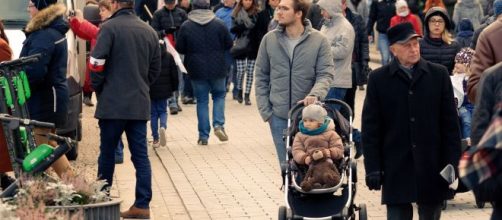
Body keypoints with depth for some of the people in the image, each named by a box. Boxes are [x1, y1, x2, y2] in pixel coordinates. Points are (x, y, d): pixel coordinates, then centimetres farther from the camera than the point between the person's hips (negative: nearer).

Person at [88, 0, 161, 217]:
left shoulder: (109, 27, -8)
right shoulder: (149, 31, 9)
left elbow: (96, 63, -13)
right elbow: (155, 69, 15)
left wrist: (97, 88, 2)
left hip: (112, 103, -4)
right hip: (140, 104, 4)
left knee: (107, 152, 8)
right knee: (140, 155, 5)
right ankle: (142, 205, 2)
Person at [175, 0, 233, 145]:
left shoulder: (186, 26, -7)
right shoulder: (219, 24, -6)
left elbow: (180, 49, -3)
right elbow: (229, 44, 0)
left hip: (197, 70, 0)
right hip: (217, 69, 0)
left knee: (202, 101, 8)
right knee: (219, 95, 19)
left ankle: (203, 136, 7)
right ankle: (218, 125, 0)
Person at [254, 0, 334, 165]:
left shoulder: (319, 40, -5)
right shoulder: (269, 40, 2)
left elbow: (326, 74, -7)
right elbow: (261, 76, 7)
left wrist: (315, 94, -27)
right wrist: (265, 110, 0)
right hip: (279, 115, 2)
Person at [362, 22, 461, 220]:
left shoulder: (439, 74, 3)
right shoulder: (378, 79, 1)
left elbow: (450, 123, 3)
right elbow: (370, 128, 1)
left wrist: (452, 162, -1)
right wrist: (372, 168, -4)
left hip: (432, 167, 1)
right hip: (396, 170, -1)